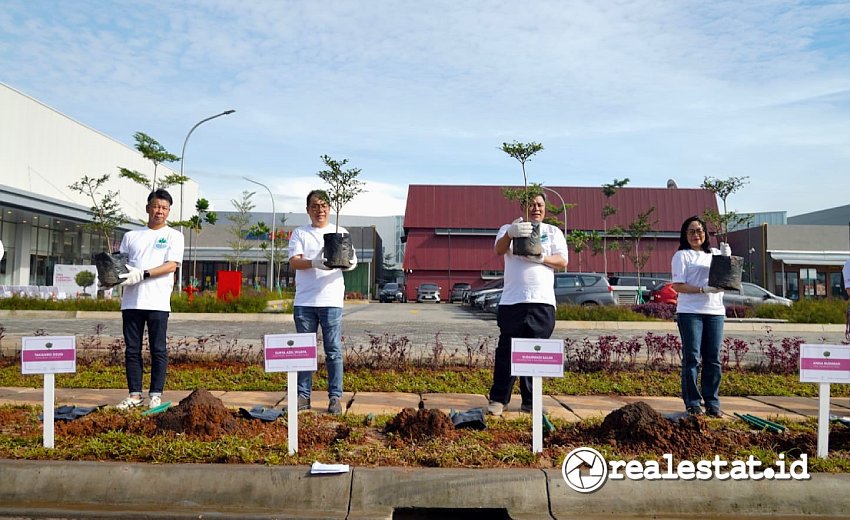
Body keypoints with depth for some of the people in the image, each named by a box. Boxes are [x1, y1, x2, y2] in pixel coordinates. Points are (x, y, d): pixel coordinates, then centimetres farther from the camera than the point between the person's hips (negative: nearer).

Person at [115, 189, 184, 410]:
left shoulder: (173, 236, 7)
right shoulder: (131, 236, 18)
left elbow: (172, 265, -6)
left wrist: (142, 274, -16)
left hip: (157, 301, -4)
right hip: (131, 300, 4)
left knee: (158, 350, -1)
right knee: (132, 349, 6)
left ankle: (156, 395, 6)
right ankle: (135, 394, 14)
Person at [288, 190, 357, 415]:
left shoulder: (340, 233, 11)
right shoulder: (299, 233, 11)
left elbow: (351, 261, 2)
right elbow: (294, 261, -3)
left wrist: (349, 262, -23)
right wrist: (315, 263, -23)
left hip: (331, 301, -1)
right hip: (304, 302, 1)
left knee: (334, 352, 1)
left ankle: (335, 397, 8)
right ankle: (303, 395, 17)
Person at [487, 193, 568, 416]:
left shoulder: (553, 232, 17)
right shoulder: (509, 228, 12)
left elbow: (562, 261, 6)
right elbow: (499, 250, -8)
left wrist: (541, 258, -14)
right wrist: (510, 233, -30)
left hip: (542, 303, 2)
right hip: (512, 301, -1)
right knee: (506, 352, -1)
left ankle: (530, 401, 14)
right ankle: (498, 399, 8)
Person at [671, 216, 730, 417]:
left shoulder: (715, 254, 19)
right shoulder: (682, 255, 2)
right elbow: (678, 286, -6)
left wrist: (727, 257, 3)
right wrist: (704, 290, -18)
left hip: (715, 311, 5)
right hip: (690, 312, -5)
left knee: (713, 359, 5)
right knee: (692, 358, -2)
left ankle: (712, 403, 13)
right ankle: (692, 403, 5)